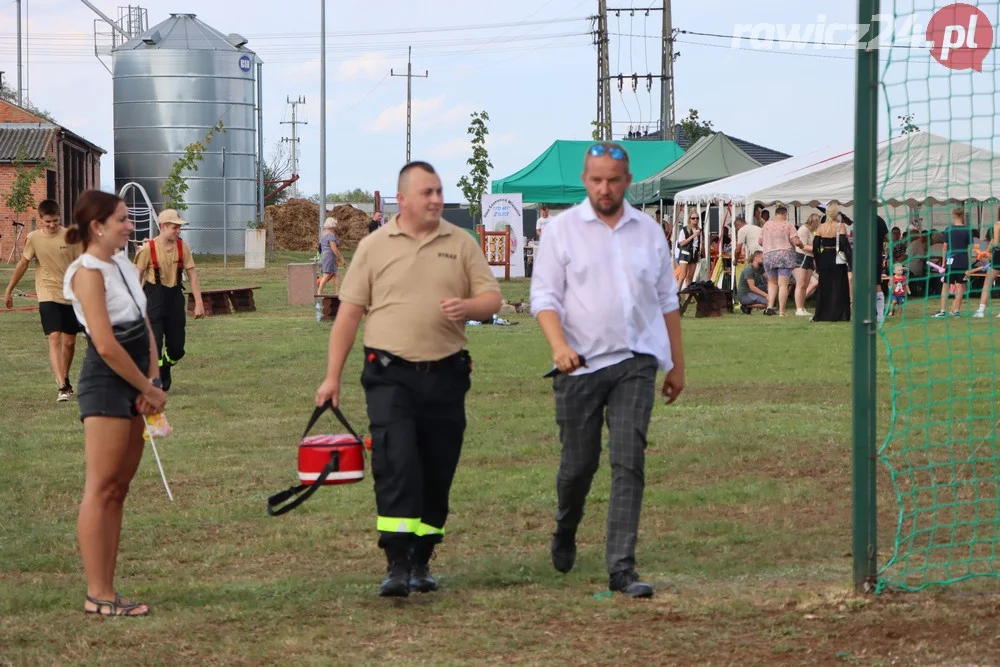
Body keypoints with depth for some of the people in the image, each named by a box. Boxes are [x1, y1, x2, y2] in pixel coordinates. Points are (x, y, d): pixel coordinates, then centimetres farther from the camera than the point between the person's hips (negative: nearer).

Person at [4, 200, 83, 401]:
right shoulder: (34, 238, -5)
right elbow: (23, 264, 5)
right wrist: (9, 290, 8)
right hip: (48, 296, -2)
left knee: (69, 341, 10)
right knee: (54, 338, -17)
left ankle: (64, 378, 34)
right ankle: (62, 387, -25)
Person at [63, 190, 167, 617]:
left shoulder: (124, 266, 13)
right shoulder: (89, 273, -14)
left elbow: (145, 328, 12)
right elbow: (106, 345, -19)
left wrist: (152, 383, -1)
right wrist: (149, 389, -12)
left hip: (133, 385, 9)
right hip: (105, 384, -9)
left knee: (118, 490, 9)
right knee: (101, 489, -7)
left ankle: (105, 590, 13)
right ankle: (98, 595, -5)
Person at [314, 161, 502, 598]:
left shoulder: (461, 244, 8)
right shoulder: (374, 246, 4)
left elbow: (492, 299, 7)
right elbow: (348, 313, 5)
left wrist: (468, 307, -17)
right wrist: (332, 376, 2)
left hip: (445, 376, 3)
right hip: (390, 375, -3)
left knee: (437, 473, 6)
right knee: (396, 464, -16)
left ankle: (421, 562, 19)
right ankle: (396, 565, -17)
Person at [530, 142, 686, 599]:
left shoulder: (648, 231, 10)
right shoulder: (563, 229, 1)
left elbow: (667, 301, 17)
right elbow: (544, 295, -4)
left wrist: (677, 364, 17)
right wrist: (559, 345, -21)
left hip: (635, 363, 1)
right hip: (580, 364, -1)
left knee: (629, 463, -9)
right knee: (578, 463, 6)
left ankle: (622, 569, -9)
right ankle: (565, 532, 38)